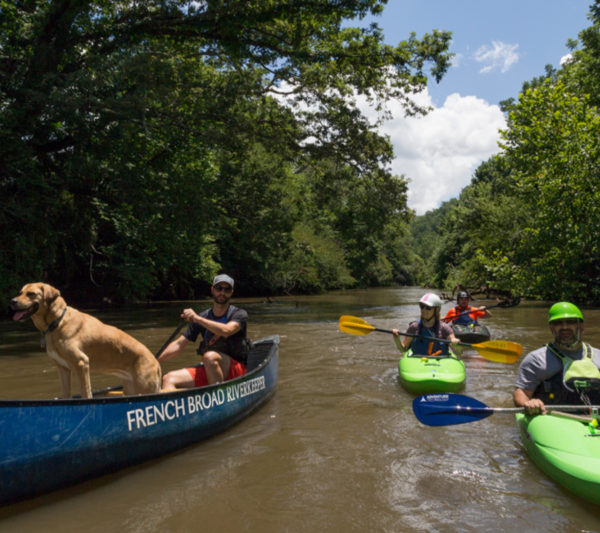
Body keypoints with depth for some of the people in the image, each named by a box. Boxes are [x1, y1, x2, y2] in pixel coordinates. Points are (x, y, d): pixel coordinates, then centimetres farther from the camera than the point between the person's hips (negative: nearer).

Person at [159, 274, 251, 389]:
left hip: (237, 369, -4)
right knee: (169, 379, -15)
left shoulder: (239, 314, -2)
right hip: (209, 371, 5)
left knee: (210, 356, -35)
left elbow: (226, 331, -24)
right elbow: (179, 344, 9)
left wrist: (197, 319, -23)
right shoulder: (202, 318, 10)